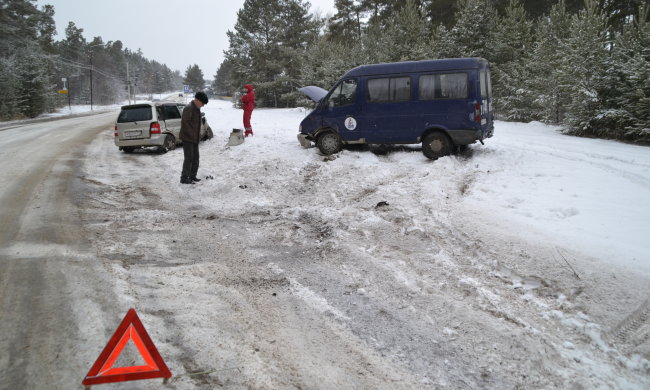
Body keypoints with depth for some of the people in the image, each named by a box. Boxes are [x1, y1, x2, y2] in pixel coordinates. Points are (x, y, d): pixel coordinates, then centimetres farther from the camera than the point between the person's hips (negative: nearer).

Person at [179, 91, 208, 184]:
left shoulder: (197, 108, 13)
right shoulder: (188, 108, -18)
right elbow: (184, 122, -23)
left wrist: (198, 133, 12)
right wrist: (192, 134, -21)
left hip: (195, 138, 10)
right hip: (187, 138, -10)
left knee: (195, 157, 13)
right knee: (189, 158, -7)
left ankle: (192, 176, 23)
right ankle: (184, 178, 0)